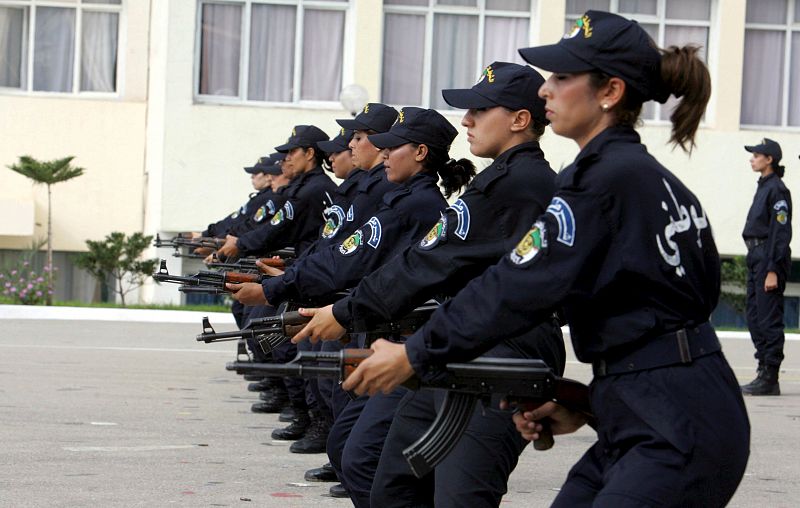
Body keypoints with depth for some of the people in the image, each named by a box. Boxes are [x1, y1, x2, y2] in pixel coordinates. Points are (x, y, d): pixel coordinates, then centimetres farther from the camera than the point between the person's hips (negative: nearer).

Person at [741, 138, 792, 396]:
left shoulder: (777, 190, -12)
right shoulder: (763, 186, 17)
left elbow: (781, 233, -16)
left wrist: (773, 270, -20)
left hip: (770, 258, -10)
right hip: (755, 256, 10)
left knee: (768, 319, -7)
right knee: (754, 317, 11)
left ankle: (769, 379, -5)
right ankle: (764, 371, 17)